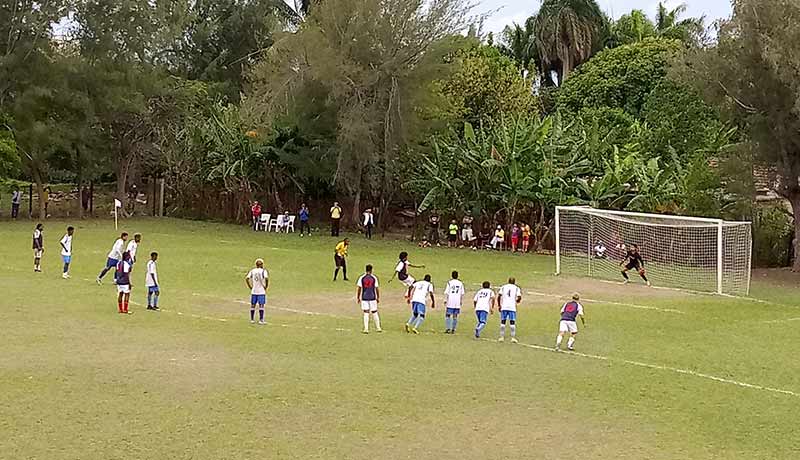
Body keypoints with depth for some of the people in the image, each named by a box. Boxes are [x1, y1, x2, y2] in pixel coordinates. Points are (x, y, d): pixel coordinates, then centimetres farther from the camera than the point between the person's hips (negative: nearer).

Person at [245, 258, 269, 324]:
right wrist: (266, 286, -7)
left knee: (252, 305, 11)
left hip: (253, 291, 4)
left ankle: (252, 319, 15)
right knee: (261, 306, -1)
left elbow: (246, 278, -3)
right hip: (261, 291, -4)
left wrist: (250, 287, 4)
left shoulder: (252, 271, 6)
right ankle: (261, 320, -3)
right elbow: (266, 278, -20)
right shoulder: (263, 271, -5)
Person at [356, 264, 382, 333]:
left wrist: (358, 298, 7)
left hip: (364, 298, 0)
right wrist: (378, 297, 10)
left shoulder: (361, 278, -2)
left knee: (366, 313, 3)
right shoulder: (374, 278, -2)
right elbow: (377, 288, 1)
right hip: (372, 298, 0)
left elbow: (359, 288, -1)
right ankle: (378, 328, 16)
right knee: (374, 313, 9)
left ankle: (366, 329, 0)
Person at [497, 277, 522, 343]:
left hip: (504, 307, 1)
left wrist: (499, 305, 9)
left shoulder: (503, 287, 12)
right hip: (512, 307, -1)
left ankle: (502, 337, 6)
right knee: (512, 322, 1)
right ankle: (513, 337, -2)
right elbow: (519, 297, -3)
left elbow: (499, 296, 2)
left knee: (503, 322, 6)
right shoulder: (516, 288, 9)